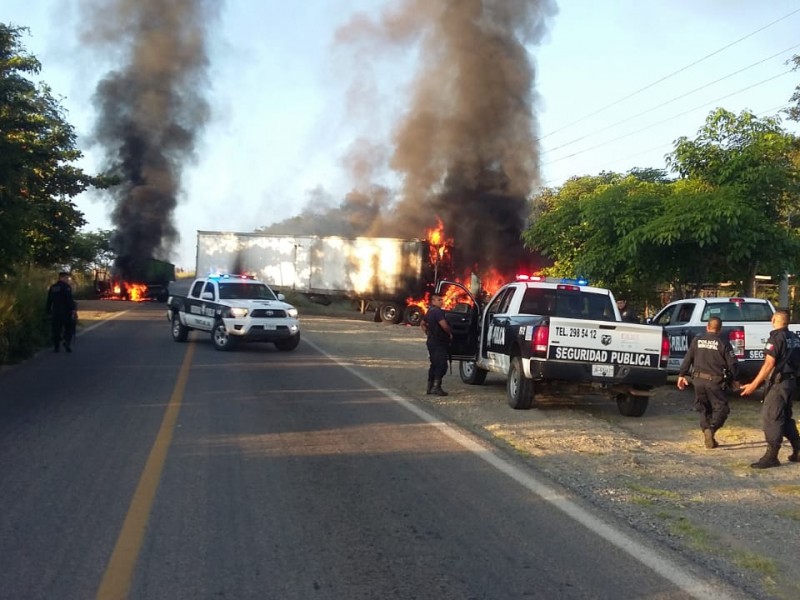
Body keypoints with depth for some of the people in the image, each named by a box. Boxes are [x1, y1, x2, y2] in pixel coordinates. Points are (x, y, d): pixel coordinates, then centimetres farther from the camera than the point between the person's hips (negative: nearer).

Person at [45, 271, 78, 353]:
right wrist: (74, 309, -20)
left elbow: (49, 300, 16)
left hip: (55, 312, 6)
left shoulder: (52, 287, 13)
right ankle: (67, 343, -14)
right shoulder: (66, 287, -8)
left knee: (56, 330, 9)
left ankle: (56, 346, 9)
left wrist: (48, 311, 22)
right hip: (66, 311, -6)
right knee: (69, 328, 3)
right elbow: (70, 299, -18)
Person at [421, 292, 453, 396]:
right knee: (442, 365, -11)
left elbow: (423, 324, 30)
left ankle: (430, 387, 17)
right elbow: (444, 325, -26)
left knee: (434, 365, 15)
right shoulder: (437, 311, -16)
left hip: (432, 341, 10)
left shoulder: (430, 312, 16)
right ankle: (436, 387, -17)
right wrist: (450, 333, -9)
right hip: (439, 342, -10)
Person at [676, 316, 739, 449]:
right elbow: (732, 364, -3)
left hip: (698, 379, 3)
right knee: (721, 408, 4)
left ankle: (706, 429, 6)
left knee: (704, 409, 17)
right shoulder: (723, 343, -3)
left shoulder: (697, 340, 5)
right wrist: (734, 378, 12)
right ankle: (711, 429, -19)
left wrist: (682, 375, 15)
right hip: (715, 381, -3)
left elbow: (687, 359, 7)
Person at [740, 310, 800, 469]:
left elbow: (769, 364, -20)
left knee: (770, 417, -6)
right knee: (785, 417, 19)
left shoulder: (776, 337, -14)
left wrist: (754, 384, -20)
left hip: (778, 383, -9)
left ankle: (771, 456, -7)